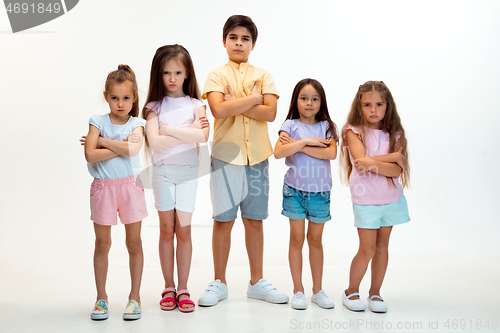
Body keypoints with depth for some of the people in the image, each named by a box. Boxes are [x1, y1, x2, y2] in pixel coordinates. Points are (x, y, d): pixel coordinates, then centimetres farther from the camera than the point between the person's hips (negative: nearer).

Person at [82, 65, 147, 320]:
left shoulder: (136, 124, 0)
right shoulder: (97, 122, 0)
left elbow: (132, 149, -20)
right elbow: (90, 155, -15)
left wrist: (103, 140, -14)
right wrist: (120, 147, -16)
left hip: (130, 186, 0)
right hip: (103, 187, 0)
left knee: (134, 243, 6)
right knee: (102, 244, 8)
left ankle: (134, 297, 19)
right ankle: (101, 298, 23)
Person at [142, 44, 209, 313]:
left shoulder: (195, 104, 5)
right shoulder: (154, 105, 4)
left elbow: (203, 136, -14)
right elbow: (154, 141, -12)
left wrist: (169, 129, -11)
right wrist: (189, 133, -10)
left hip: (188, 171, 0)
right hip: (162, 171, 0)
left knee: (183, 230, 1)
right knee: (166, 229, 5)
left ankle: (183, 288, 11)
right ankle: (168, 287, 17)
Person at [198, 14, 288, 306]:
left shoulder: (263, 75, 9)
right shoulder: (217, 74, 4)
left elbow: (270, 113, -6)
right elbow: (219, 110, -15)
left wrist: (235, 104, -11)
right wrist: (253, 99, -8)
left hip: (257, 155, 2)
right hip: (226, 154, -2)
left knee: (254, 219, 8)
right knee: (223, 220, 3)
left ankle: (257, 282, 21)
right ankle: (219, 283, 17)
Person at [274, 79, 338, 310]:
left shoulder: (326, 126, 4)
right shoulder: (290, 125, -1)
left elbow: (331, 153, -14)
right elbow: (278, 152, -17)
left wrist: (299, 145, -15)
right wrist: (307, 141, -18)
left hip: (320, 191, 2)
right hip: (295, 189, -1)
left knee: (315, 239, 12)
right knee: (297, 238, 5)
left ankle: (317, 290, 22)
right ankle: (298, 291, 16)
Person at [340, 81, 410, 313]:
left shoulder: (393, 134, 3)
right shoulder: (354, 131, -4)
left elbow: (396, 170, -8)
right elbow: (362, 161, -18)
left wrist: (373, 164, -24)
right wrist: (394, 156, -12)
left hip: (391, 197, 3)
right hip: (365, 198, -3)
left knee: (382, 245, 10)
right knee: (367, 249, -2)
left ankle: (375, 292, 24)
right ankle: (351, 292, 18)